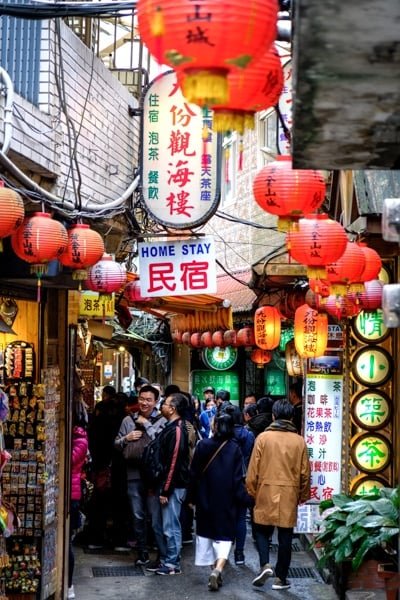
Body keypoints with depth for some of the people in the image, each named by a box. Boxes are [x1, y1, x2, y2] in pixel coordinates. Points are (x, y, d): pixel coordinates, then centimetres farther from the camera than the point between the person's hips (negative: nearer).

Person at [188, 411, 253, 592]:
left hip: (205, 499, 2)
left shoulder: (202, 445, -4)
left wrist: (192, 497, 10)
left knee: (206, 535, 15)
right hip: (226, 502, -1)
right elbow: (238, 479, -8)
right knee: (224, 536, 2)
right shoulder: (234, 449, -9)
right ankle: (218, 569, -18)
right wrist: (245, 499, 1)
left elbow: (194, 474, 1)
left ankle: (213, 569, 20)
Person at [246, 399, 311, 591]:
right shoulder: (299, 441, -1)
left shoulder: (263, 437, -6)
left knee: (262, 530, 14)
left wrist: (252, 491, 8)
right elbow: (305, 473, 4)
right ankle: (280, 578, 12)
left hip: (266, 492, -1)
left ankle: (265, 565, -5)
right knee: (285, 536, 8)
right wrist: (303, 495, 17)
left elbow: (253, 469, -4)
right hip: (289, 494, 1)